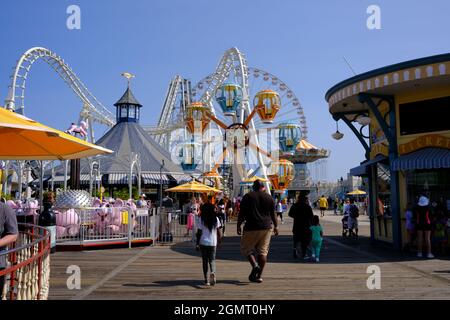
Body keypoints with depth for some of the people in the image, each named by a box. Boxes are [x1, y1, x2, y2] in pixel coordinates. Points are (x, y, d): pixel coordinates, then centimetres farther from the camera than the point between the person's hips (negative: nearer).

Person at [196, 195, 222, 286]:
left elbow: (199, 232, -4)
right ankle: (212, 272, -20)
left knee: (205, 261, 9)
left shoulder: (201, 219, -4)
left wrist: (197, 244, 2)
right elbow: (218, 232, 2)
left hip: (203, 242, -1)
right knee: (212, 260, 10)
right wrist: (220, 239, 18)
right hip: (213, 242, 1)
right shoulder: (216, 219, 0)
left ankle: (206, 279, 8)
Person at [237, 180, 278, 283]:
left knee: (246, 248, 9)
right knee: (263, 251, 7)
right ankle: (259, 275, 6)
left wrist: (238, 226, 5)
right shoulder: (269, 197, 7)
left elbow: (241, 214, -2)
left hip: (251, 228, -3)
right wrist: (276, 226, 20)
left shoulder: (247, 196, 0)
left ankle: (255, 265, -14)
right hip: (266, 227, 3)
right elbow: (273, 214, 11)